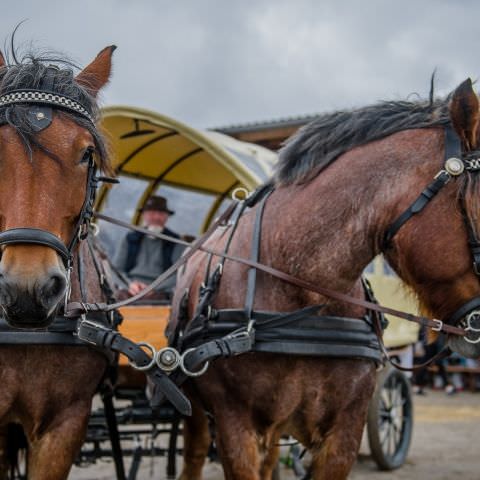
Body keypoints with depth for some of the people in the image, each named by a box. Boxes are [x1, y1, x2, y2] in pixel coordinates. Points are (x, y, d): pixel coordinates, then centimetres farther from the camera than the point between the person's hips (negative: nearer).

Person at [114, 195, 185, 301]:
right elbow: (116, 269, 17)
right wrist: (129, 284, -5)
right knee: (122, 295, -35)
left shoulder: (175, 243, 14)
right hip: (130, 290, 2)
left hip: (159, 291, -2)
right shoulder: (130, 239, 22)